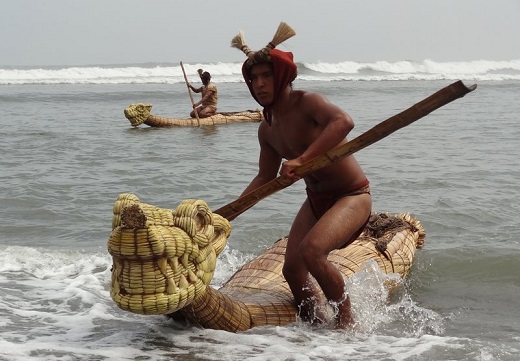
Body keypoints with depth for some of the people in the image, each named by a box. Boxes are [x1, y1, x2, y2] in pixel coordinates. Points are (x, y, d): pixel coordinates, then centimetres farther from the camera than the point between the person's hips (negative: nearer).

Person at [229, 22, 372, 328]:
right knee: (292, 269, 1)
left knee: (311, 251, -28)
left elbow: (343, 121, -41)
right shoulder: (267, 129, 5)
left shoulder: (306, 102, -19)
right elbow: (265, 179, 18)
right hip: (316, 200, 8)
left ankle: (347, 323, -11)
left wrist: (302, 159, -44)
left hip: (352, 197, -8)